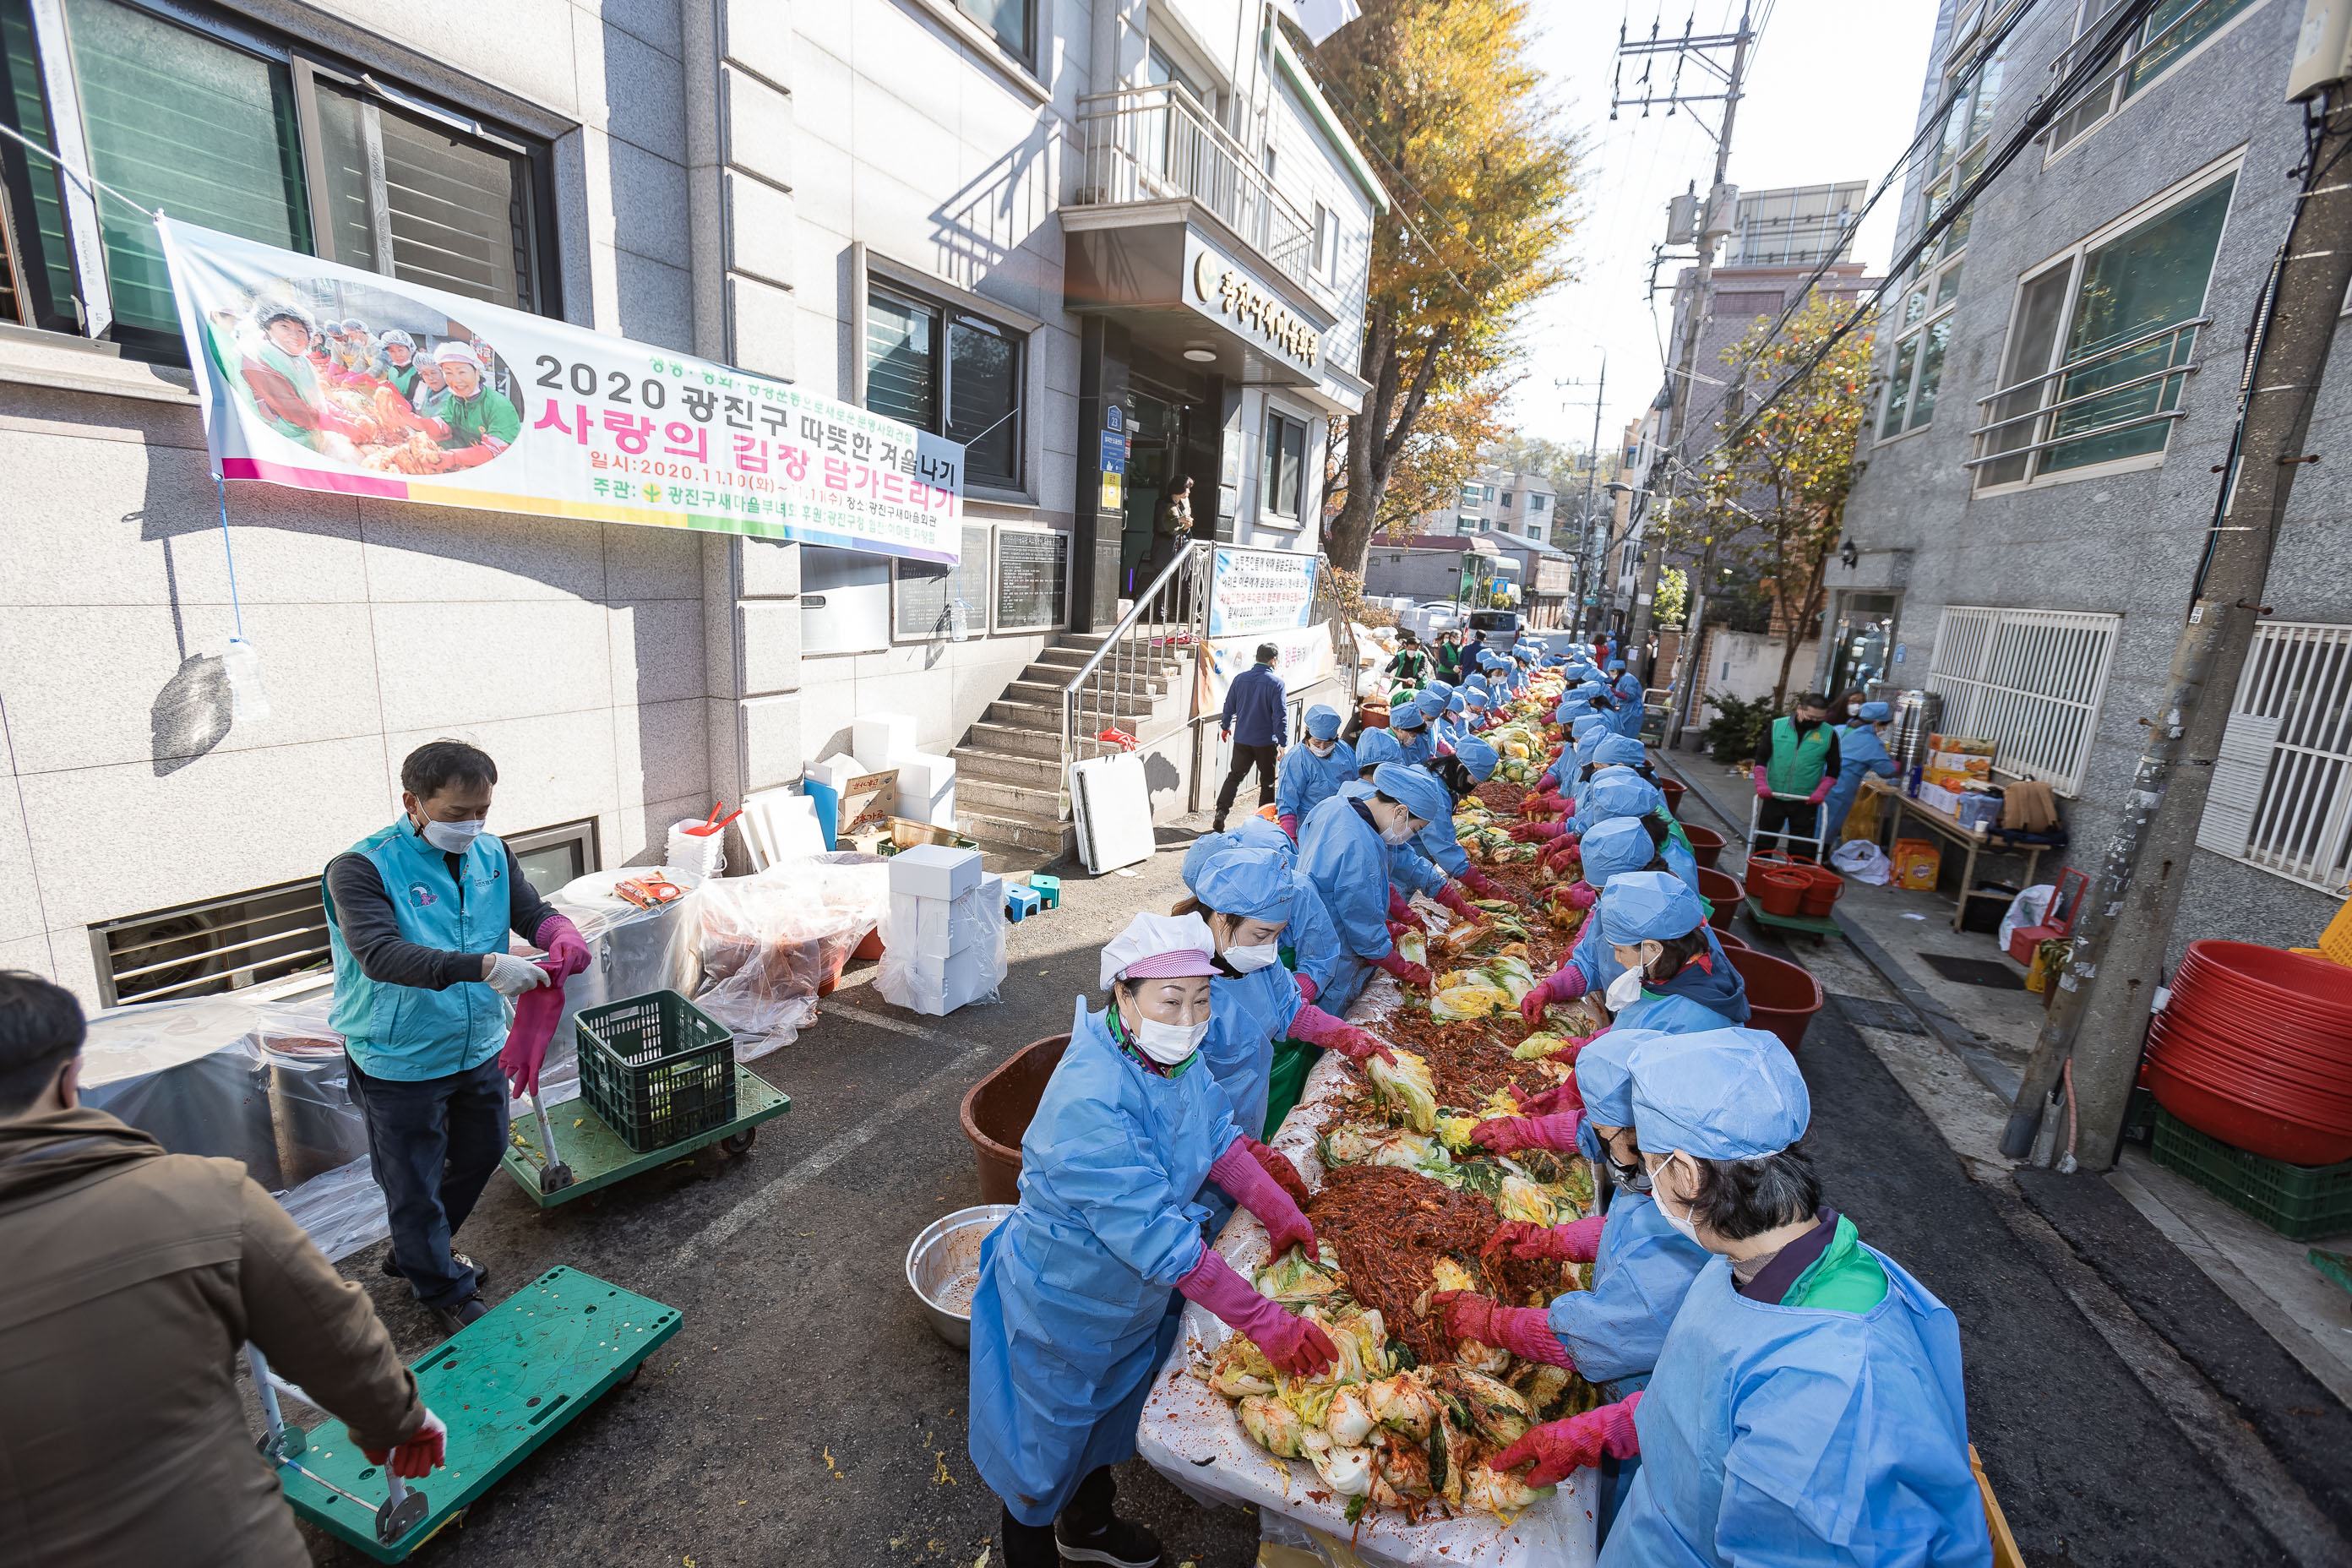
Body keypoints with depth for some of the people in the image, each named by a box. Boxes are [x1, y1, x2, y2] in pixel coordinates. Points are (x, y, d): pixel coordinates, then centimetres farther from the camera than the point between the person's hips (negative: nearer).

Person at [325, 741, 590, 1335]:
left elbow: (533, 911, -2)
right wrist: (483, 966, -45)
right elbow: (379, 954, -32)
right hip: (400, 1063, -6)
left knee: (481, 1154, 24)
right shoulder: (361, 868, -20)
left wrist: (563, 934, -27)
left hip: (479, 1049, 6)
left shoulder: (492, 854, -2)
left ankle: (413, 1253, 50)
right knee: (415, 1184, 12)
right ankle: (444, 1290, 35)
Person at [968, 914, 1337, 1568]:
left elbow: (1217, 1136, 1)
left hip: (1137, 1294, 7)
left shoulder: (1175, 1053, -16)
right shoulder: (1088, 1101, -40)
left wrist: (1279, 1210, -9)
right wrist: (1265, 1322, -35)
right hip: (1064, 1311, -7)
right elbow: (1159, 1239, -38)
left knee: (1110, 1417, 31)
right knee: (1048, 1447, 19)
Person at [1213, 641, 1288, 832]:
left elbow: (1229, 706, 10)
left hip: (1242, 739, 3)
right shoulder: (1276, 683, -12)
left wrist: (1226, 726, 26)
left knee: (1234, 776, 14)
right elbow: (1280, 716, -14)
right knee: (1268, 781, 12)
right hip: (1267, 742, -3)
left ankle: (1221, 811, -1)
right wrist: (1282, 743, -10)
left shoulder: (1240, 678, 1)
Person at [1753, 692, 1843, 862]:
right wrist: (1761, 784, -11)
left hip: (1805, 801, 0)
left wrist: (1821, 791, -7)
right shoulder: (1777, 726, -2)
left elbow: (1834, 767, 5)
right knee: (1764, 841, 9)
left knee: (1801, 848, 4)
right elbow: (1761, 757, 1)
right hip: (1773, 797, 0)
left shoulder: (1829, 733, -1)